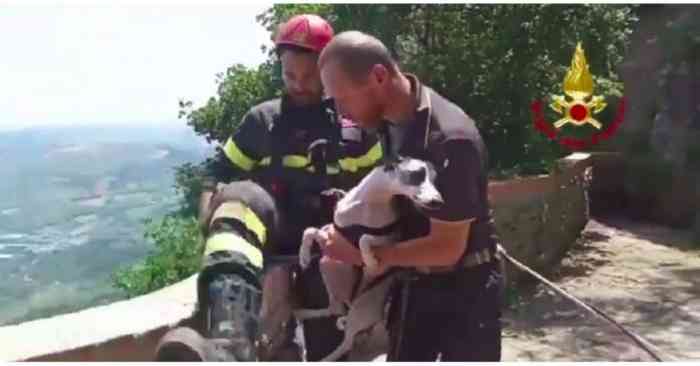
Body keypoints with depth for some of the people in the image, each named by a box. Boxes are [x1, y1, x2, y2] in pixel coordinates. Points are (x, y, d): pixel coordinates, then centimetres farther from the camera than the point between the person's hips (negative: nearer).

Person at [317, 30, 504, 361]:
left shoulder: (450, 138, -29)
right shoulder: (389, 120, -3)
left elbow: (447, 248, -26)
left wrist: (362, 254, -20)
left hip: (464, 289, -7)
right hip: (413, 282, 7)